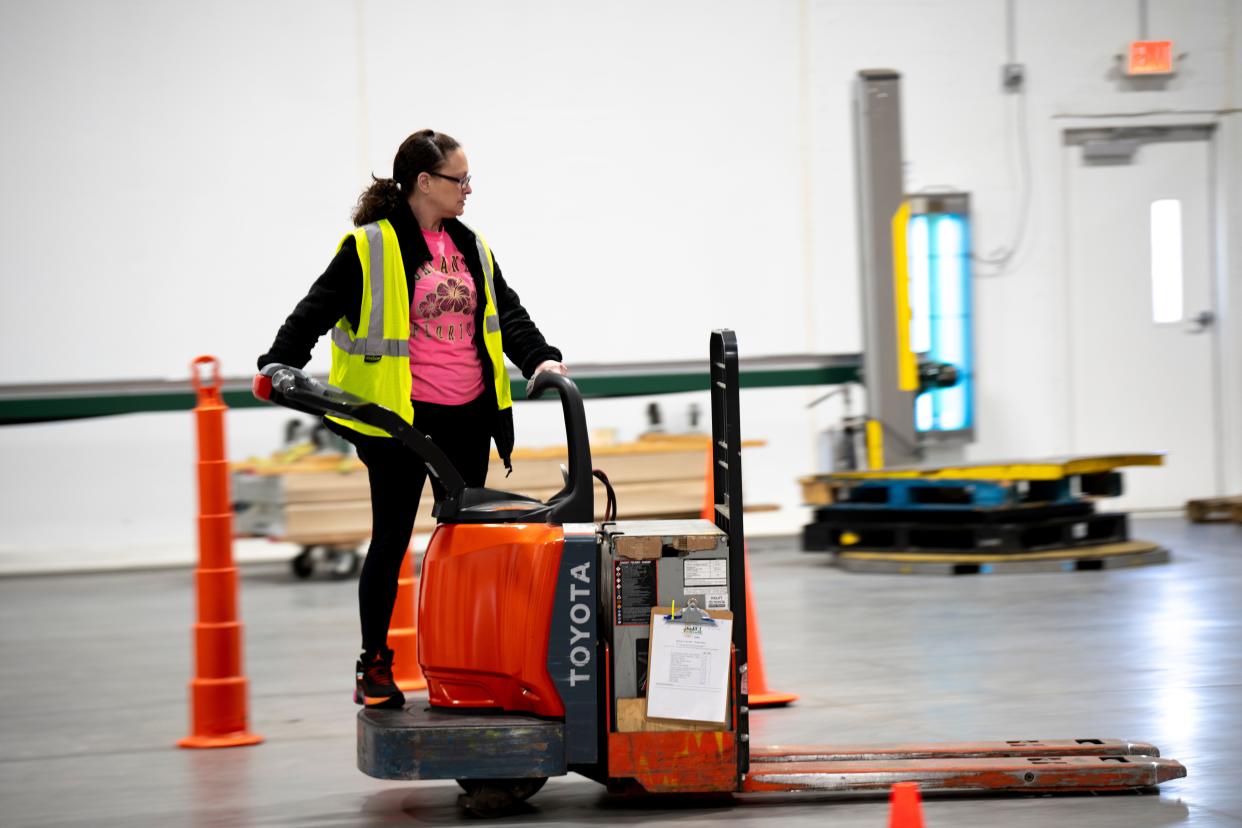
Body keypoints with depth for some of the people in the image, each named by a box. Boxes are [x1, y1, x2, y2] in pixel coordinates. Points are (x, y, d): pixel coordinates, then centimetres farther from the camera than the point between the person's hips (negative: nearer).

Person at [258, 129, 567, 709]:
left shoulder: (471, 247, 13)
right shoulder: (370, 247, -8)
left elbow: (506, 310, 13)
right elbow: (317, 309, -11)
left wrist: (539, 357, -3)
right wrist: (280, 365, -23)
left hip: (467, 419, 6)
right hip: (399, 418, -6)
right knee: (391, 538, 1)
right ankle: (373, 667, 11)